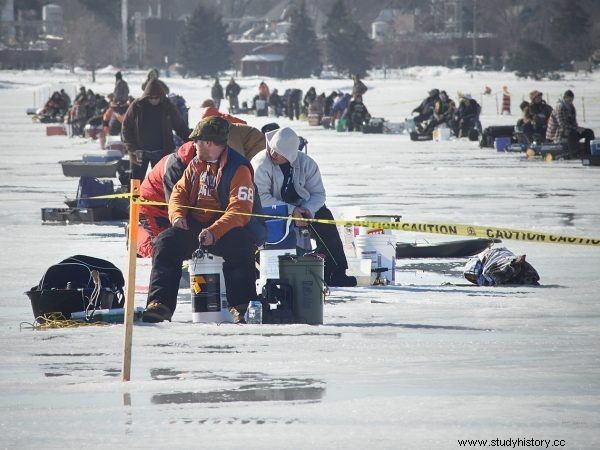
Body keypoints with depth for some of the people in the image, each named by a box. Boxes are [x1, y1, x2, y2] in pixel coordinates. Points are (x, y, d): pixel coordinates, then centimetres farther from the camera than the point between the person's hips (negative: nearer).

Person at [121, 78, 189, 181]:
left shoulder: (167, 107, -1)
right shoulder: (136, 106, -5)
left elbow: (180, 126, 5)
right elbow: (126, 129, -2)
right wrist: (133, 149, -11)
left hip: (161, 153, 1)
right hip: (140, 152, -1)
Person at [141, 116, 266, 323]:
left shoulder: (238, 169, -13)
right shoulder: (196, 165, 13)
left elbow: (240, 210, -22)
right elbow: (180, 191, 15)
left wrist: (214, 232, -34)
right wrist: (177, 215, -8)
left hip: (227, 228, -6)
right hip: (195, 226, 6)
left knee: (239, 247, -38)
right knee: (166, 242, -15)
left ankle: (242, 306, -34)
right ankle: (161, 303, -18)